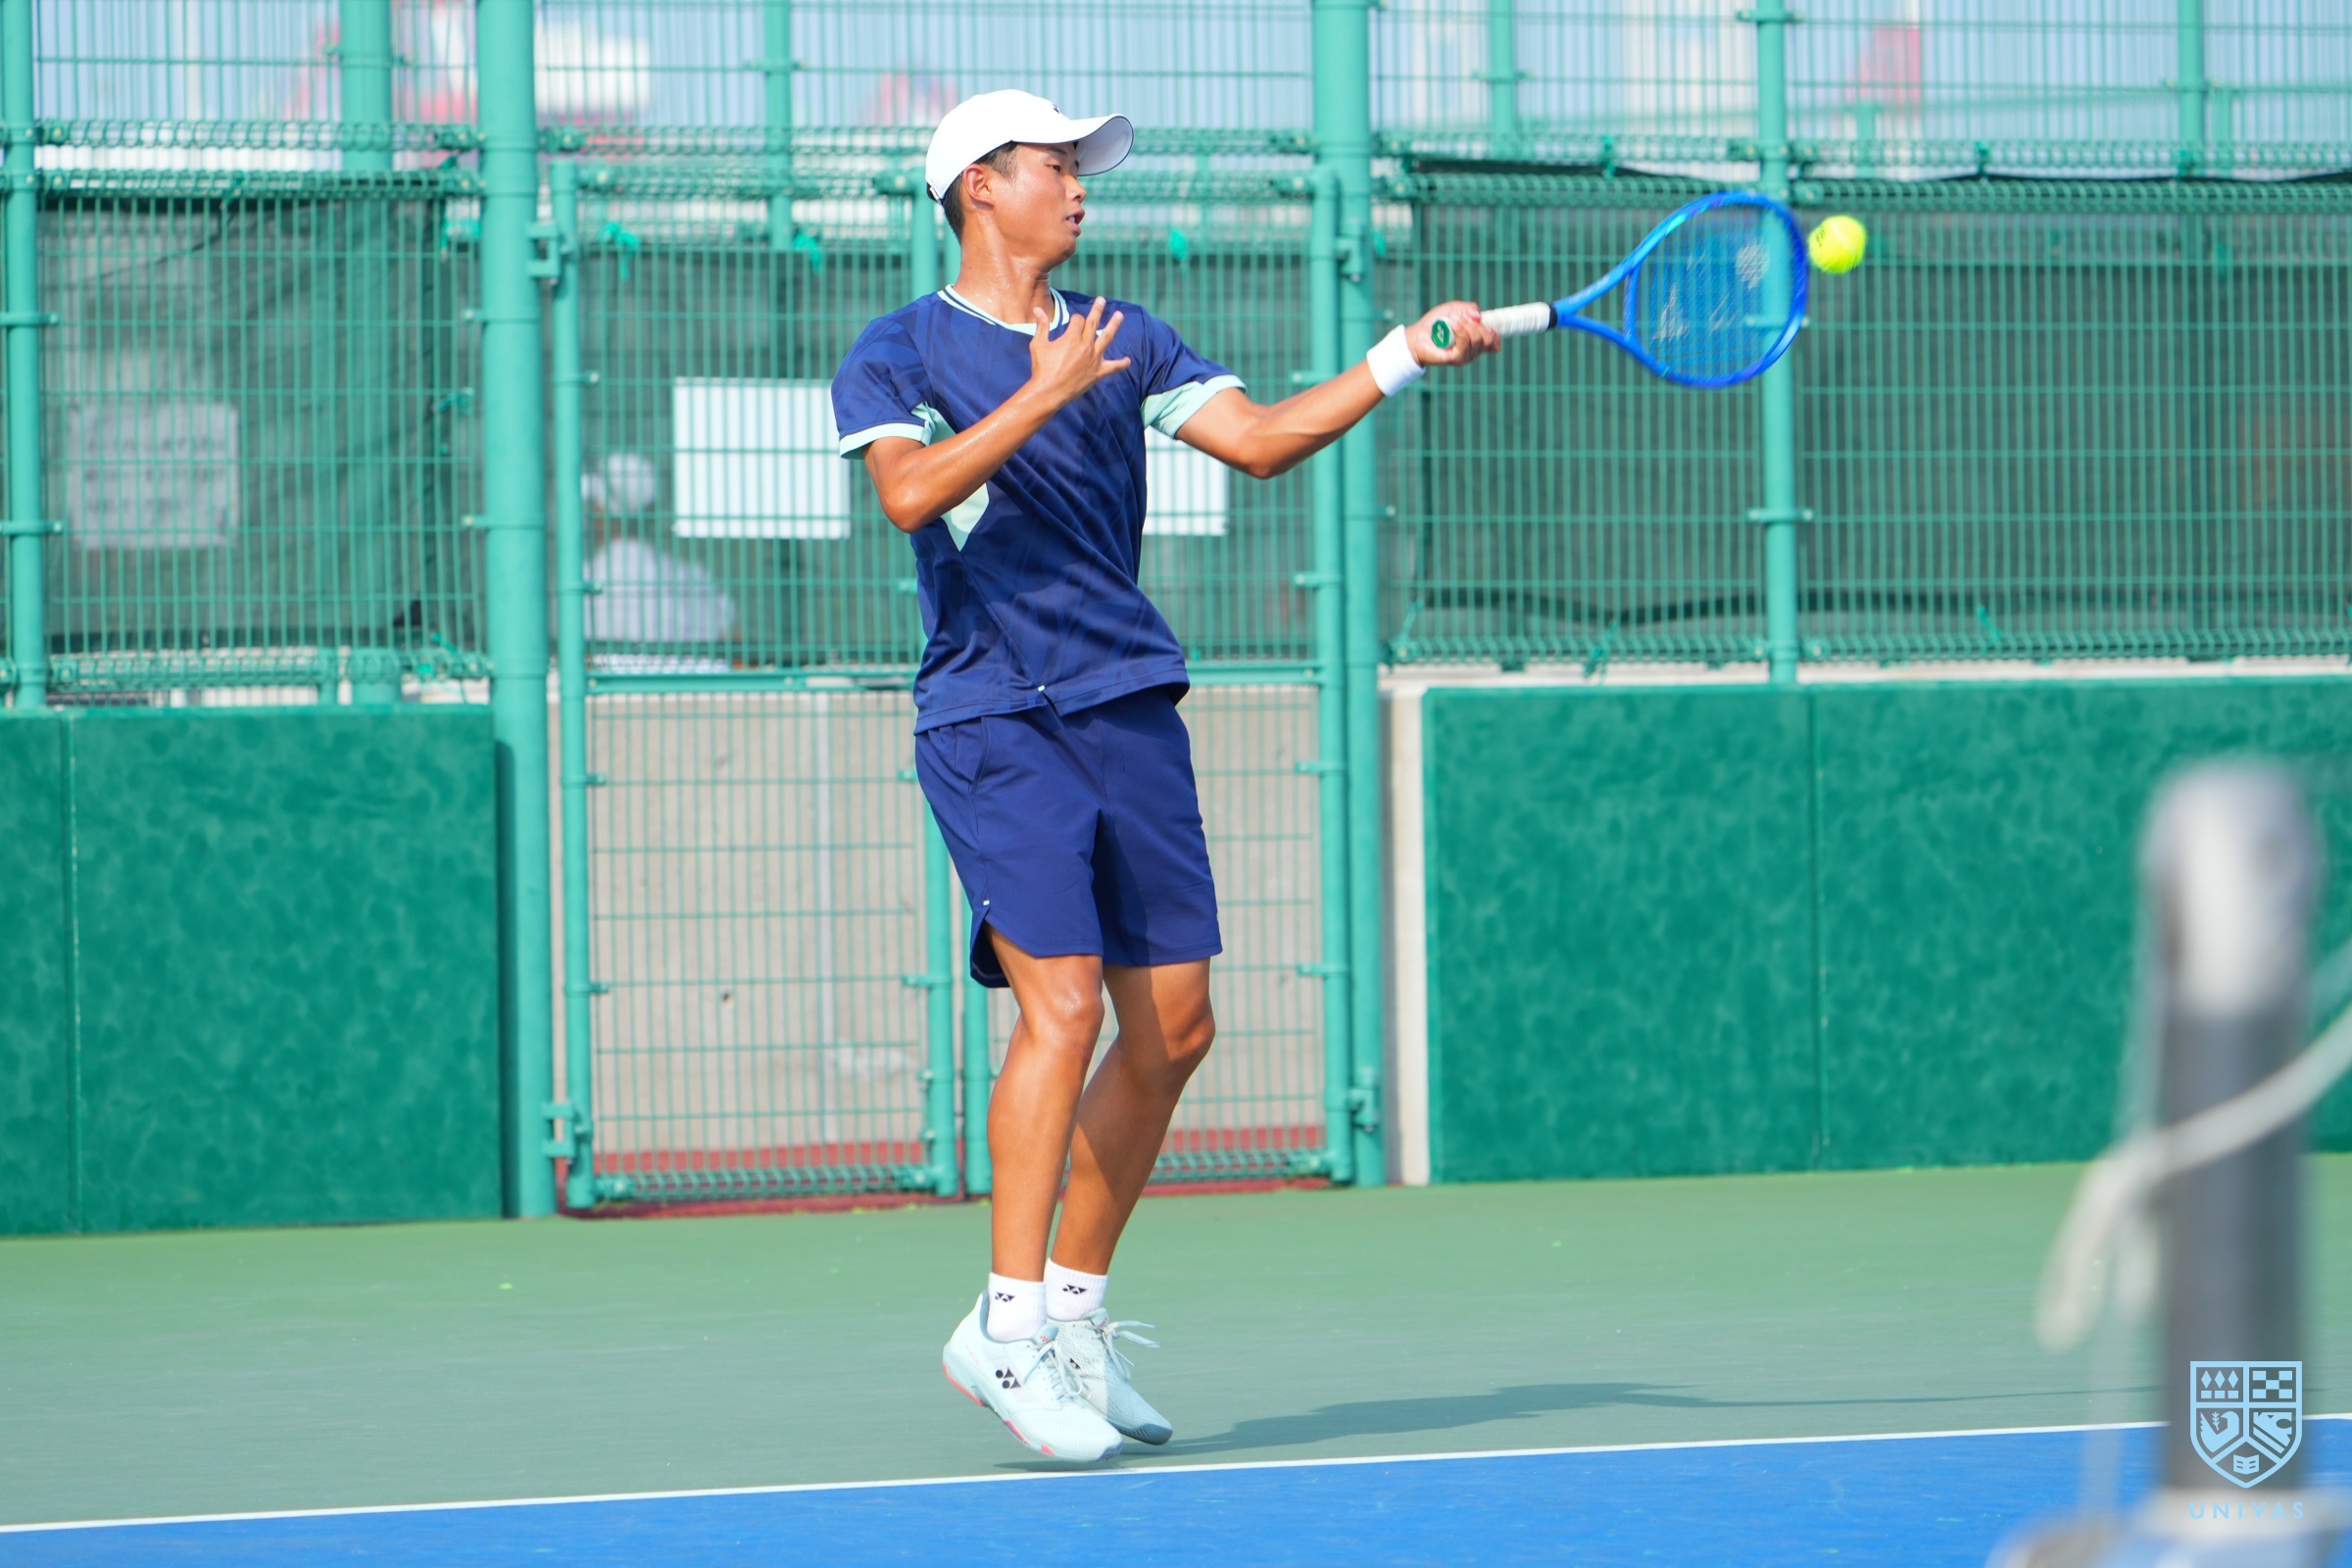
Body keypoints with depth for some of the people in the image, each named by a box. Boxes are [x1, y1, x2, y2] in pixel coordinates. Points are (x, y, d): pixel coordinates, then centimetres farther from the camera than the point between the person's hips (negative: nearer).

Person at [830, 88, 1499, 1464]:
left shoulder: (1123, 340, 16)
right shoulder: (901, 353, 2)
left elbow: (1261, 438, 7)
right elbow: (912, 488, -17)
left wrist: (1405, 355, -3)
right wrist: (1046, 391, -17)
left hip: (1132, 713, 6)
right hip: (992, 723, -6)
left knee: (1173, 1025, 3)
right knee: (1064, 1003, -18)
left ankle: (1075, 1311, 15)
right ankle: (1007, 1329, -12)